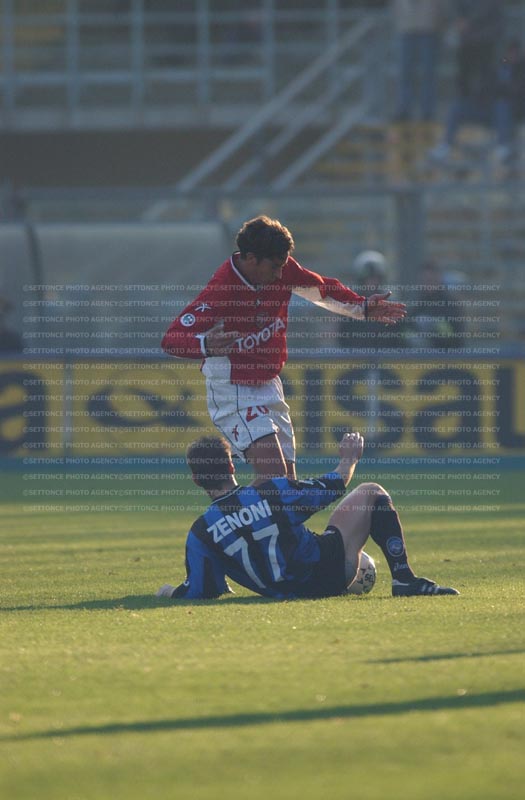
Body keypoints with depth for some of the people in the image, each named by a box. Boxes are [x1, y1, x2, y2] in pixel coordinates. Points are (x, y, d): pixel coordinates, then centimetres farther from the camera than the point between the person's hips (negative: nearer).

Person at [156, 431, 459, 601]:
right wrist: (350, 460, 24)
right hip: (329, 572, -4)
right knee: (371, 494, 14)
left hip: (287, 592, 5)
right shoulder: (271, 492, -10)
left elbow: (198, 593, -3)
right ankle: (405, 580, 6)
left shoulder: (200, 533, -7)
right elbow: (331, 488, 4)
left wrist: (170, 592, 18)